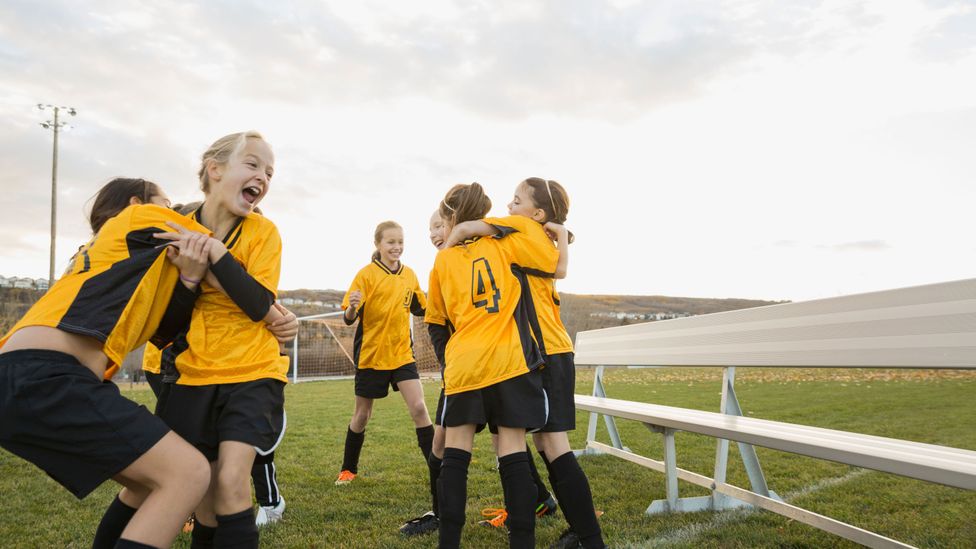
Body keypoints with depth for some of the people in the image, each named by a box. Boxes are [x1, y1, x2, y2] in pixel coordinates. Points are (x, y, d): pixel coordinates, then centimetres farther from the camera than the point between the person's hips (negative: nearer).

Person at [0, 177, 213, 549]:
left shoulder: (107, 249, 31)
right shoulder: (138, 219, 9)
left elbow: (164, 330, 17)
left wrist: (189, 279, 2)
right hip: (46, 378, -10)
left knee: (153, 481, 16)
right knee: (188, 473, -15)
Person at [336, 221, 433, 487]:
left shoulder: (409, 275, 3)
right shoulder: (366, 274, -10)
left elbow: (419, 309, 17)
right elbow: (349, 319, -11)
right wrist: (352, 307, -34)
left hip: (402, 353, 3)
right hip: (371, 354, -2)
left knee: (419, 408, -10)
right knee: (362, 415, 10)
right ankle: (348, 469, 30)